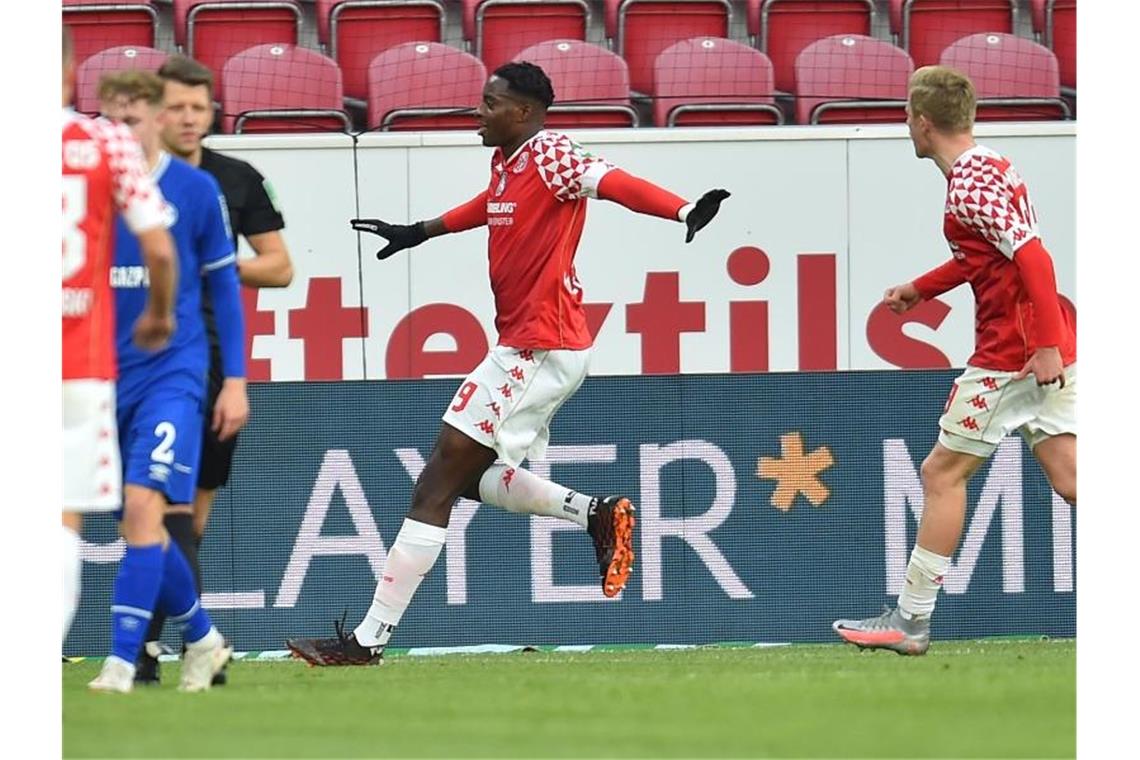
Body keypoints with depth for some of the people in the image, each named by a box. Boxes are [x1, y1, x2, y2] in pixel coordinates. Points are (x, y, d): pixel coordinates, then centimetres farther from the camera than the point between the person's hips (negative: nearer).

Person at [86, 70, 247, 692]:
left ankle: (122, 661, -20)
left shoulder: (195, 189, -2)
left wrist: (235, 379, 3)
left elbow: (223, 286, 6)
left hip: (172, 371, -4)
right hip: (106, 377, 4)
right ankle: (202, 640, 28)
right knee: (139, 522, 7)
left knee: (144, 505, -18)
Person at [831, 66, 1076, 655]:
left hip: (1009, 356, -9)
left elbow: (1033, 258, -24)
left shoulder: (969, 185, -15)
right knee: (1069, 479, 4)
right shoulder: (990, 168, 15)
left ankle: (910, 622, 6)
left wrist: (1046, 344, -26)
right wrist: (921, 289, 31)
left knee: (942, 473, 1)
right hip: (1044, 355, 9)